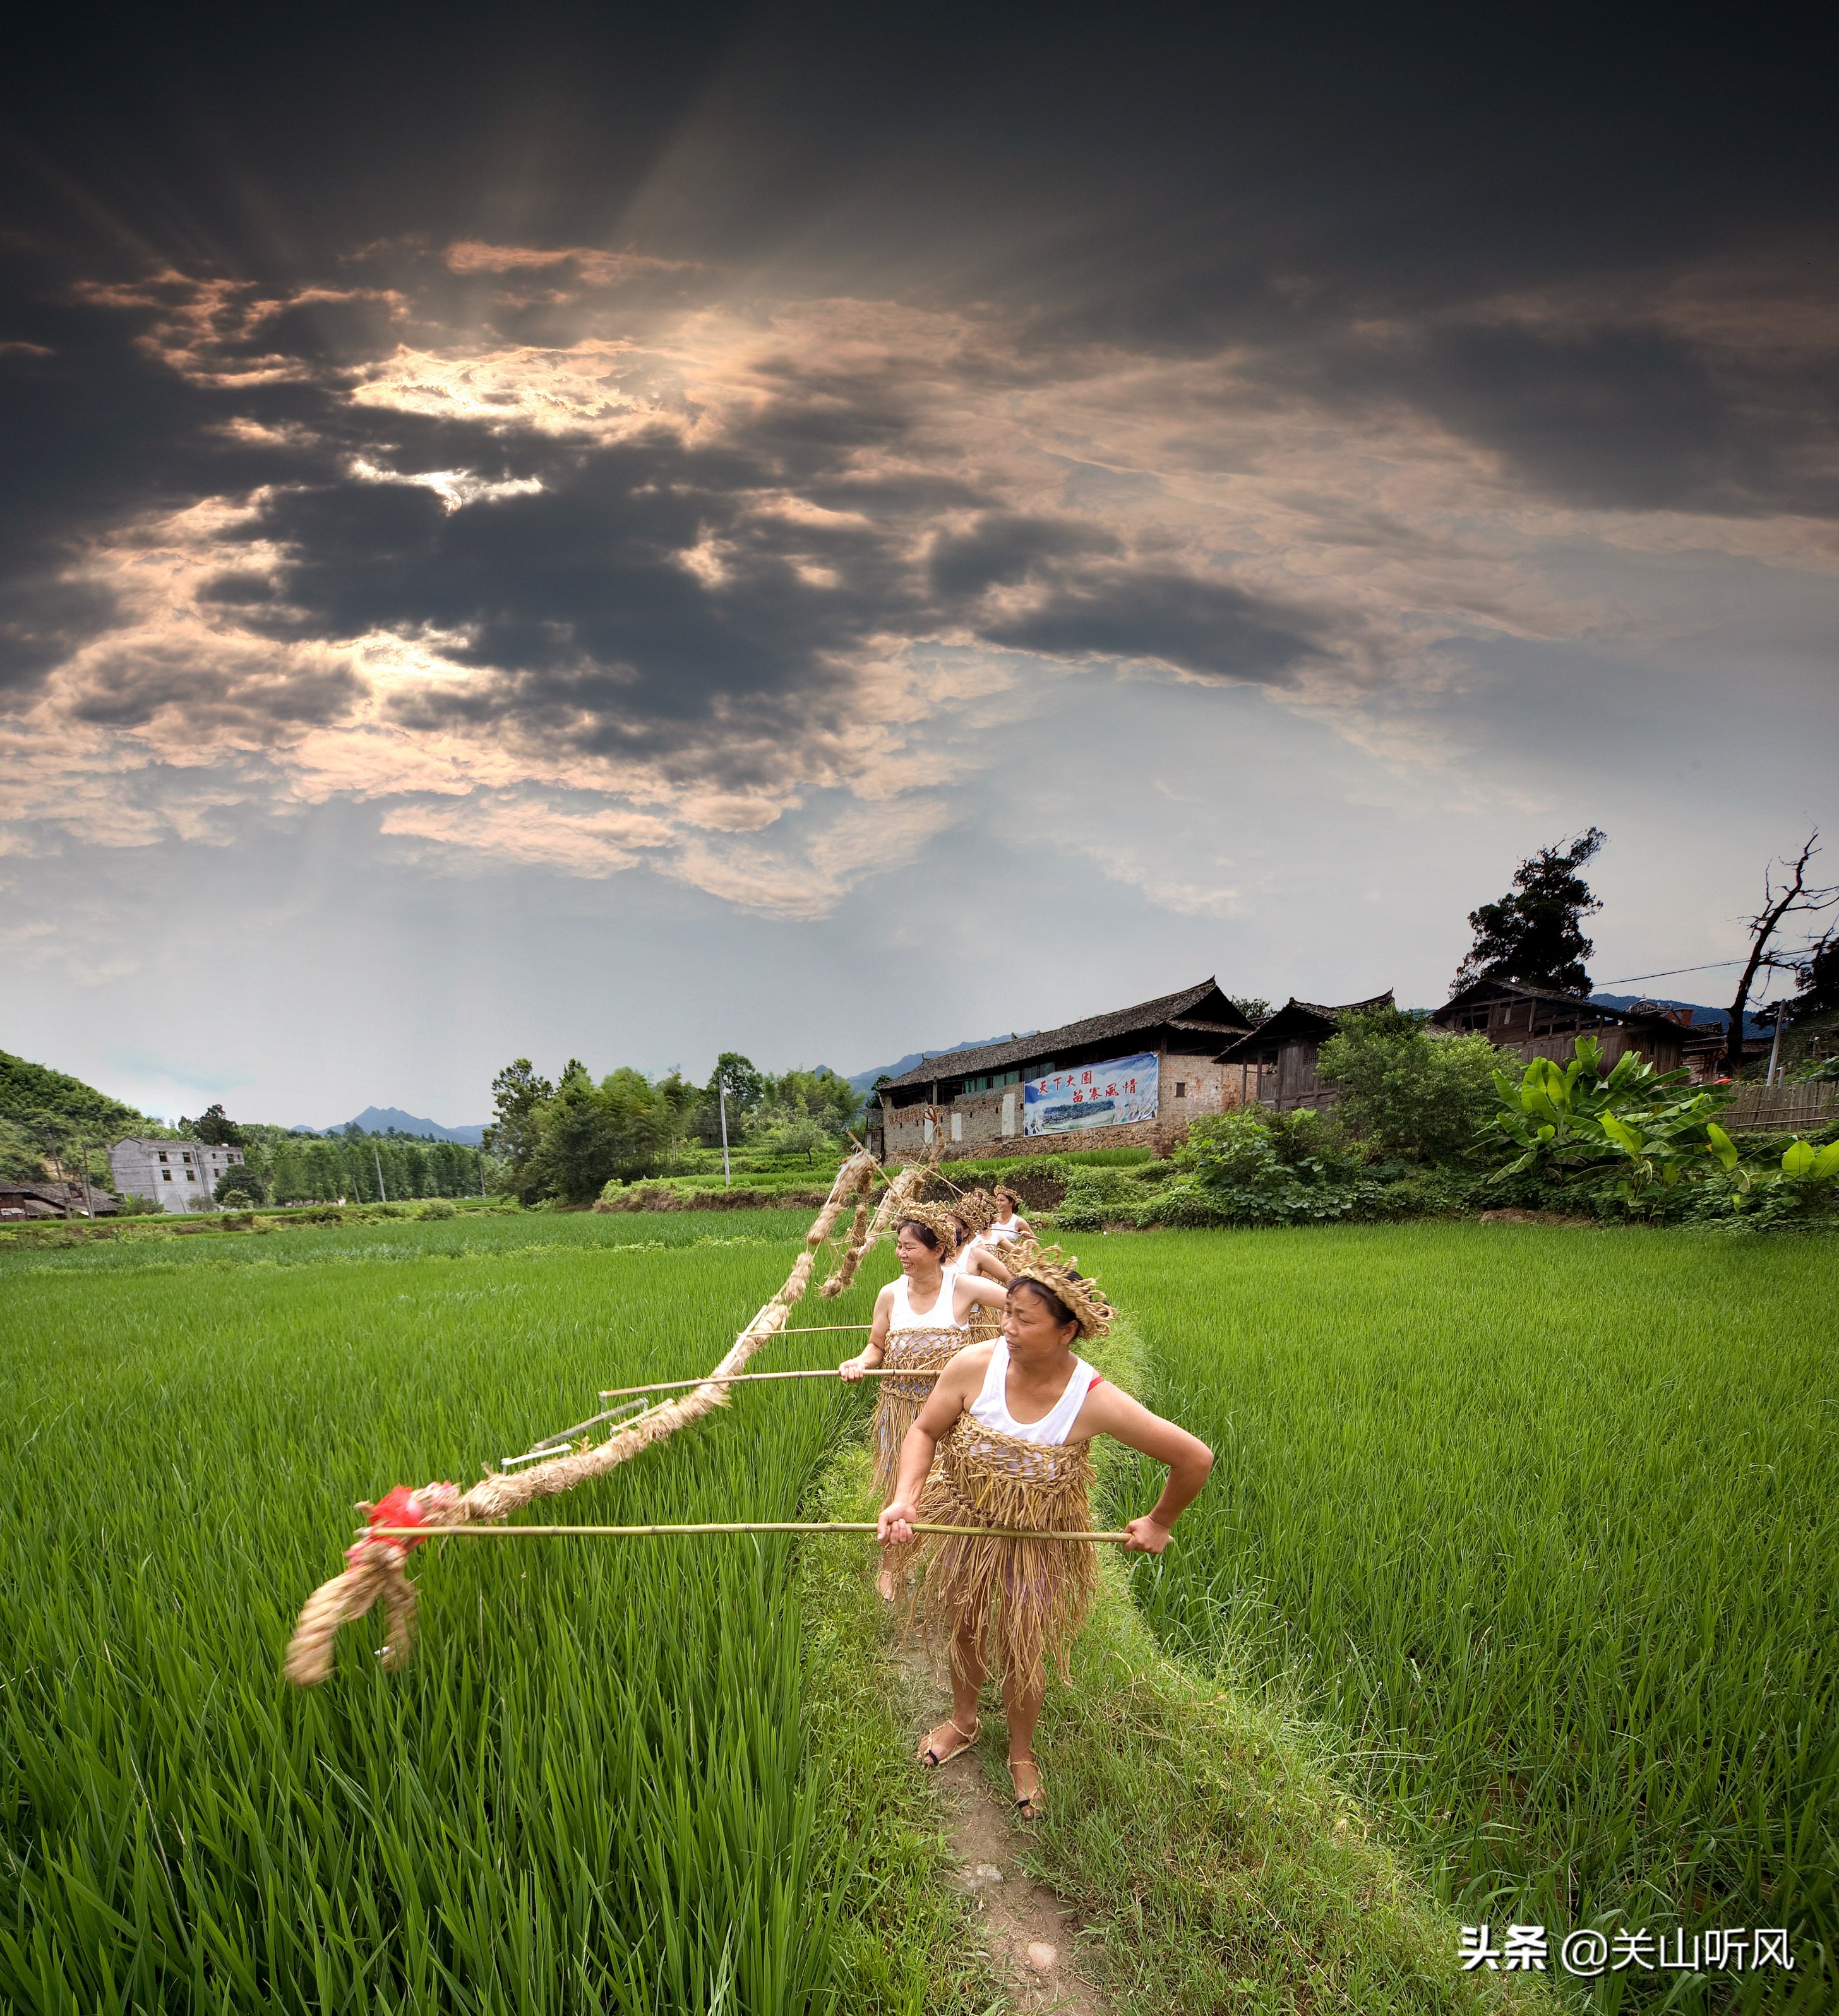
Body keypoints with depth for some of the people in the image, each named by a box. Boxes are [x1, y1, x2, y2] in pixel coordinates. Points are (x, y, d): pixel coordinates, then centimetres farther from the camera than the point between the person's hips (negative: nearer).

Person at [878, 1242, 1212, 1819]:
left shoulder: (1095, 1401, -30)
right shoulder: (974, 1365, -26)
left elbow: (1195, 1457, -20)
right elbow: (925, 1430, -10)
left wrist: (1160, 1523, -5)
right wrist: (904, 1499, -25)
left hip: (1041, 1540, -2)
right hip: (965, 1521, 2)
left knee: (1022, 1653, 12)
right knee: (963, 1627, 22)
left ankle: (1022, 1754, 44)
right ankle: (963, 1722, 53)